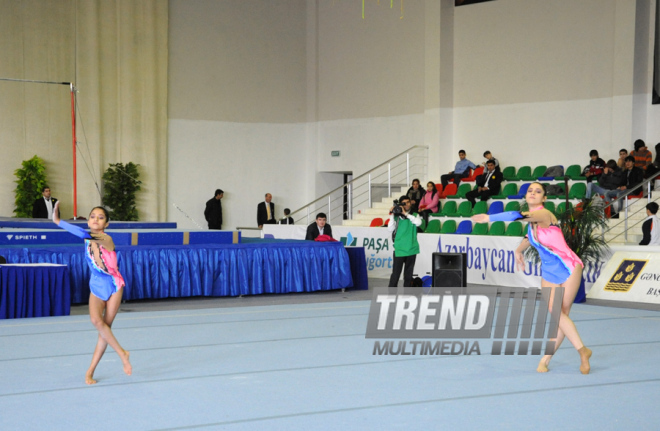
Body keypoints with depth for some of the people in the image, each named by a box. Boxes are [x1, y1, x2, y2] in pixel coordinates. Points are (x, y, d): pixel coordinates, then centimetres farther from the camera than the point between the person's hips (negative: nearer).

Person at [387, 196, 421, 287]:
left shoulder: (414, 215, 7)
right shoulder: (396, 217, 1)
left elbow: (418, 222, -15)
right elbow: (390, 229, -10)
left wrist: (406, 214, -16)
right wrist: (391, 215, -15)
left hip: (412, 249, 2)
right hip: (399, 250, -2)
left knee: (408, 274, 9)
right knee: (395, 273, -5)